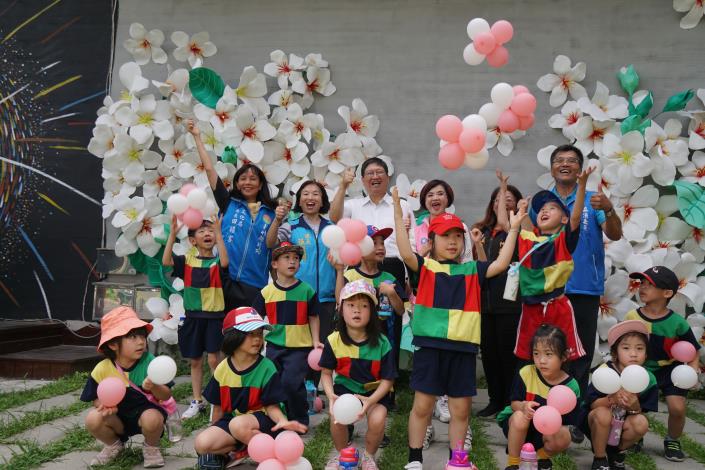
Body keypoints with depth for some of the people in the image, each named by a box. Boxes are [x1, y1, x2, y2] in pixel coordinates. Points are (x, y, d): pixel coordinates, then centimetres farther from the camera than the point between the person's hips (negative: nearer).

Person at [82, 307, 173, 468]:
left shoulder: (150, 363, -17)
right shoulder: (102, 369, -12)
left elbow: (166, 396, -13)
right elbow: (96, 399, 1)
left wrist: (154, 387, -34)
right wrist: (103, 404, -22)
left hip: (146, 411, -2)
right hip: (118, 417, 2)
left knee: (151, 419, -35)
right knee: (93, 419, -24)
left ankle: (151, 448, 2)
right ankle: (113, 445, 10)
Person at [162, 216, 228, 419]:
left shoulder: (216, 261, -2)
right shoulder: (188, 260, 4)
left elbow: (224, 262, -26)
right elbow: (166, 261, -13)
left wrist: (218, 232, -29)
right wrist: (173, 233, -20)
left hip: (214, 316, -3)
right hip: (193, 317, 3)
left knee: (214, 359, -7)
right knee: (195, 361, 11)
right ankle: (197, 401, 23)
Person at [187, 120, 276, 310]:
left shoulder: (269, 212, 9)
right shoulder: (228, 203, 8)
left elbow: (272, 245, 9)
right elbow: (209, 169, 6)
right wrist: (197, 137, 6)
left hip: (254, 286, 0)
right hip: (225, 280, 0)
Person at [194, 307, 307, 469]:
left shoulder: (266, 367, -13)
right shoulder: (222, 369, -3)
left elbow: (271, 405, -12)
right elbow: (218, 406, 9)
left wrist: (282, 420, -33)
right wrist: (215, 432, 16)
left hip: (261, 419, -3)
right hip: (230, 419, 3)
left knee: (238, 425, -36)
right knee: (202, 444, -21)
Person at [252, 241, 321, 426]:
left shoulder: (306, 290, -2)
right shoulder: (267, 291, 0)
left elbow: (313, 318, 6)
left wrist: (316, 341, -1)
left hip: (300, 347, -3)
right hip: (274, 346, 3)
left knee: (291, 382, -14)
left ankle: (300, 420, 8)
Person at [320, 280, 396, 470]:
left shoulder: (382, 343, -18)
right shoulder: (334, 341, -13)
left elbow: (387, 380, -12)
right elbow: (326, 372, -2)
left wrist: (371, 400, -28)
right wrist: (331, 395, -21)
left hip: (375, 391, -1)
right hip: (345, 388, 1)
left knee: (377, 419, -28)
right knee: (337, 417, -26)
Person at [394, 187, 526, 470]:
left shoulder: (472, 270, 11)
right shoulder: (424, 267, 2)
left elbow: (501, 263, 2)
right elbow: (406, 253, -15)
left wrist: (513, 229, -2)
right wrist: (398, 215, -21)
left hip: (463, 347, 3)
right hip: (430, 345, -3)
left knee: (461, 408, 9)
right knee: (422, 405, 4)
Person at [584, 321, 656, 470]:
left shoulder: (648, 379, -11)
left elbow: (643, 412, -8)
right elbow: (592, 403, -18)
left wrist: (635, 407, -31)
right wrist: (611, 399, -38)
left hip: (623, 424, 3)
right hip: (597, 424, -3)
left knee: (641, 423, -27)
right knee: (603, 413, -34)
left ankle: (617, 451, 6)